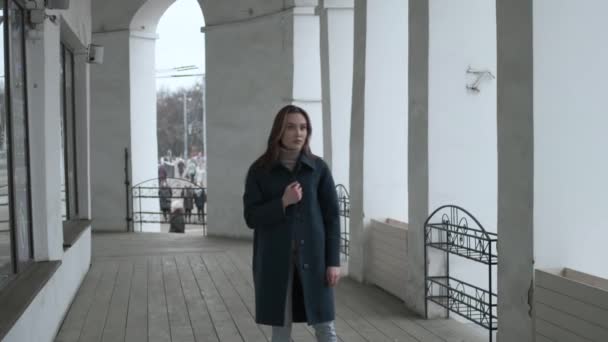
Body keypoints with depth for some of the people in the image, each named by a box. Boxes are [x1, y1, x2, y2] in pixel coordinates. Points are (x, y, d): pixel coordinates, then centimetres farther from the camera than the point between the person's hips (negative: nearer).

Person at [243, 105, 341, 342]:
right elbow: (251, 217, -3)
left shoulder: (318, 168, 0)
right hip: (275, 259, 0)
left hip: (312, 257, 0)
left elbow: (332, 216, 1)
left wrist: (333, 261, -4)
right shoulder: (260, 170, -1)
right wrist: (283, 202, -17)